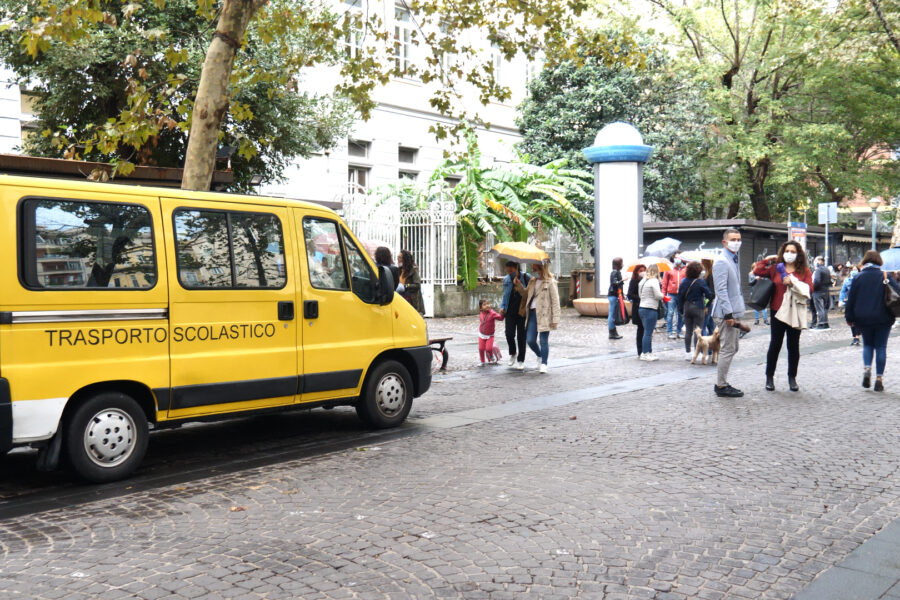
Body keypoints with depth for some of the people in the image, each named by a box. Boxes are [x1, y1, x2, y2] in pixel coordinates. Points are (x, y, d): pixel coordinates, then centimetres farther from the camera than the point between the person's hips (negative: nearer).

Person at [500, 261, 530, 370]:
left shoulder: (526, 277, -5)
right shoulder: (506, 279, 6)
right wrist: (502, 307, 3)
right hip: (510, 312, 3)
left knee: (521, 336, 2)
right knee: (509, 334, -6)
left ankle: (521, 360, 14)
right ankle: (513, 353, 23)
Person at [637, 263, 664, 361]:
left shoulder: (643, 281, 12)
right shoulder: (654, 281, -12)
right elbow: (658, 295, -15)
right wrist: (662, 296, 5)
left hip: (642, 308, 8)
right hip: (650, 309, -8)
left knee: (647, 332, 14)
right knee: (648, 332, -4)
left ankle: (649, 352, 19)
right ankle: (645, 354, -1)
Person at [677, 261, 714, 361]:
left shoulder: (684, 282, 2)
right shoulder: (700, 282, -12)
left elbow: (680, 296, 6)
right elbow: (709, 294, -12)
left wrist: (681, 309, 13)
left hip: (687, 307, 5)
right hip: (698, 308, -5)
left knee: (688, 331, 9)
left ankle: (687, 352, 12)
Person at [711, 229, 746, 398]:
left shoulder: (733, 261, 18)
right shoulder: (722, 262, -13)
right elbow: (721, 290, -20)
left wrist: (736, 314, 21)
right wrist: (729, 314, -23)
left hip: (733, 313, 10)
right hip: (726, 313, -10)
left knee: (731, 349, 14)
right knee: (728, 349, -7)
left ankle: (721, 383, 22)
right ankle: (721, 386, 0)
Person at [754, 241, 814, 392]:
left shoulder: (804, 270, 4)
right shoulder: (775, 268, 5)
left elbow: (809, 288, -6)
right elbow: (757, 271, -2)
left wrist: (793, 282, -16)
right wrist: (767, 259, -1)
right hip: (778, 311, 0)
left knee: (793, 346, 7)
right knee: (775, 344, 3)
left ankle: (792, 378, 18)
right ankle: (769, 377, 14)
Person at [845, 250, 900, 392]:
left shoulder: (858, 278, -1)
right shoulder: (886, 277, -3)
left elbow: (851, 299, 0)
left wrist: (849, 318, 6)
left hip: (863, 319, 1)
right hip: (883, 319, -1)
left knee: (867, 344, 17)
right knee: (881, 347, 6)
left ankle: (867, 369, -6)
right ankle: (879, 378, 3)